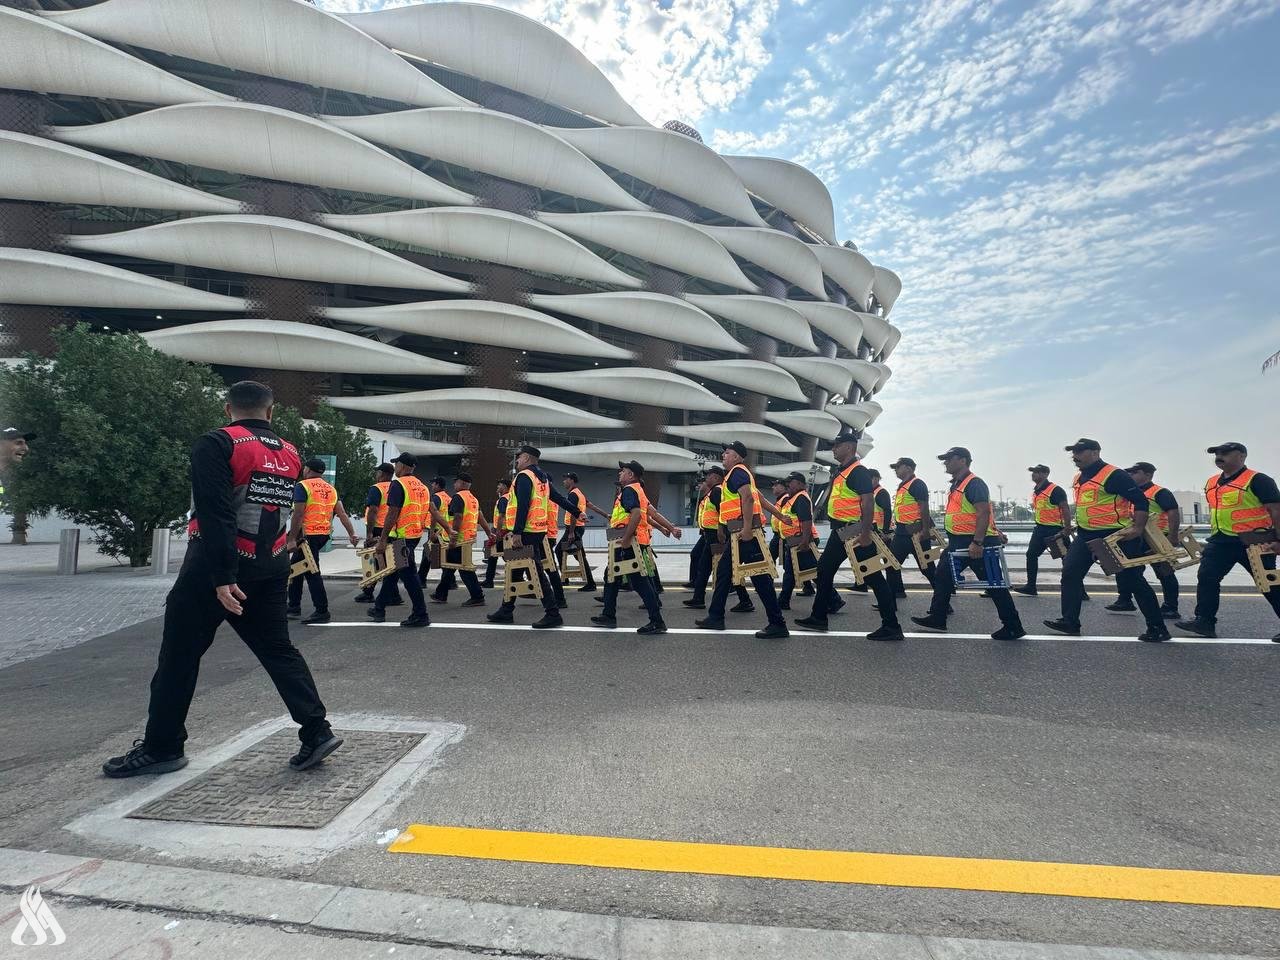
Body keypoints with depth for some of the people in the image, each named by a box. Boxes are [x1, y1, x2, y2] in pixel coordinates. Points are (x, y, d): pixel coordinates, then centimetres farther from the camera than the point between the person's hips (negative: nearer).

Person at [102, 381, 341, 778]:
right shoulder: (290, 454, 7)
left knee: (179, 656, 10)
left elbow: (216, 516, -20)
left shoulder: (216, 444, -11)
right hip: (270, 569, 5)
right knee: (278, 650, 11)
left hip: (214, 568, -5)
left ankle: (161, 747, 21)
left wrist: (222, 576, -23)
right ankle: (317, 731, 7)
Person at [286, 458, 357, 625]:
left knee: (312, 573, -4)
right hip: (324, 534, 8)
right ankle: (294, 607, 27)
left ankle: (322, 611, -2)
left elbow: (298, 515, -16)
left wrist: (292, 539, -15)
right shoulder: (330, 488, 13)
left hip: (308, 534, -8)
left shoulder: (302, 486, -8)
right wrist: (352, 534, 5)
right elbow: (342, 513, 7)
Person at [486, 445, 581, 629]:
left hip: (526, 533, -10)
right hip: (538, 531, 10)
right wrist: (577, 512, 29)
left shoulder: (524, 476, -11)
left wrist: (517, 533, -23)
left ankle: (553, 614, -5)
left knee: (536, 573, -7)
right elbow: (560, 498, 19)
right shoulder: (542, 478, 17)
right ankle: (506, 611, 25)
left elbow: (523, 506, -20)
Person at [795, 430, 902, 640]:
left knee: (873, 576, -5)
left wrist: (865, 534, -27)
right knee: (824, 569, 14)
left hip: (854, 533, -10)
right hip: (840, 532, 11)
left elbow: (868, 502, -23)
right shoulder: (840, 472, 15)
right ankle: (818, 617, 24)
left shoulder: (858, 471, -14)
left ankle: (891, 626, 2)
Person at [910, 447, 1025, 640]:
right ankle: (937, 618, 21)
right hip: (959, 543, 10)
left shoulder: (974, 484, -15)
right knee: (942, 579, 13)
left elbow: (984, 513, -24)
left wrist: (977, 542, -29)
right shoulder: (957, 485, 16)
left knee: (994, 585, -2)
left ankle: (1013, 627, 8)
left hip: (977, 545, -10)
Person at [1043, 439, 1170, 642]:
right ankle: (1070, 622, 6)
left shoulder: (1113, 475, -14)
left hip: (1116, 536, -8)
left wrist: (1138, 529, -22)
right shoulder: (1079, 478, 12)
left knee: (1131, 580, -1)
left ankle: (1157, 627, 13)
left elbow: (1140, 500, -16)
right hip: (1086, 536, 8)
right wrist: (1074, 527, 26)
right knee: (1070, 573, 0)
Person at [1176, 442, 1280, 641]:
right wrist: (1213, 537, 21)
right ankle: (1205, 621, 4)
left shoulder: (1257, 480, -10)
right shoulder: (1211, 483, 12)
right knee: (1206, 578, -1)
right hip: (1221, 541, 7)